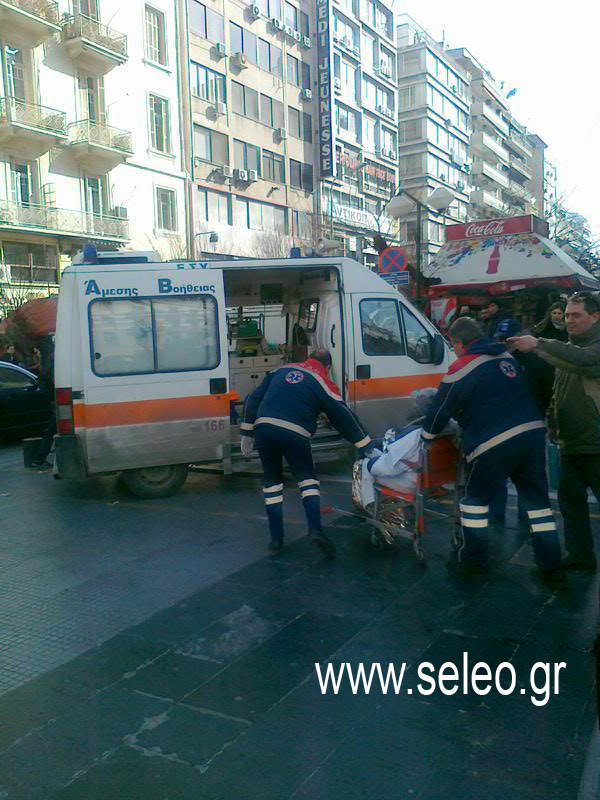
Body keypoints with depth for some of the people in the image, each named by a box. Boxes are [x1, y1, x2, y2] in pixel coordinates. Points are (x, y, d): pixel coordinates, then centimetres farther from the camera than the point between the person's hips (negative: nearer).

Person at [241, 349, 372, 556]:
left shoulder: (281, 371, 23)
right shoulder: (323, 383, 11)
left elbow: (253, 399, 19)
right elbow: (344, 418, 8)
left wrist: (247, 433, 22)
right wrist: (367, 448, 13)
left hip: (263, 427, 3)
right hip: (294, 433, -3)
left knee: (272, 480, 18)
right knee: (307, 478, 15)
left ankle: (276, 539, 18)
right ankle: (315, 529, -3)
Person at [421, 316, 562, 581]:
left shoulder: (460, 370, -5)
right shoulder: (507, 356, 15)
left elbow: (441, 410, 1)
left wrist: (427, 434, 19)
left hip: (494, 442, -6)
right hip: (533, 431, 6)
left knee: (476, 499, 12)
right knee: (537, 499, 15)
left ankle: (473, 560, 20)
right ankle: (551, 566, 19)